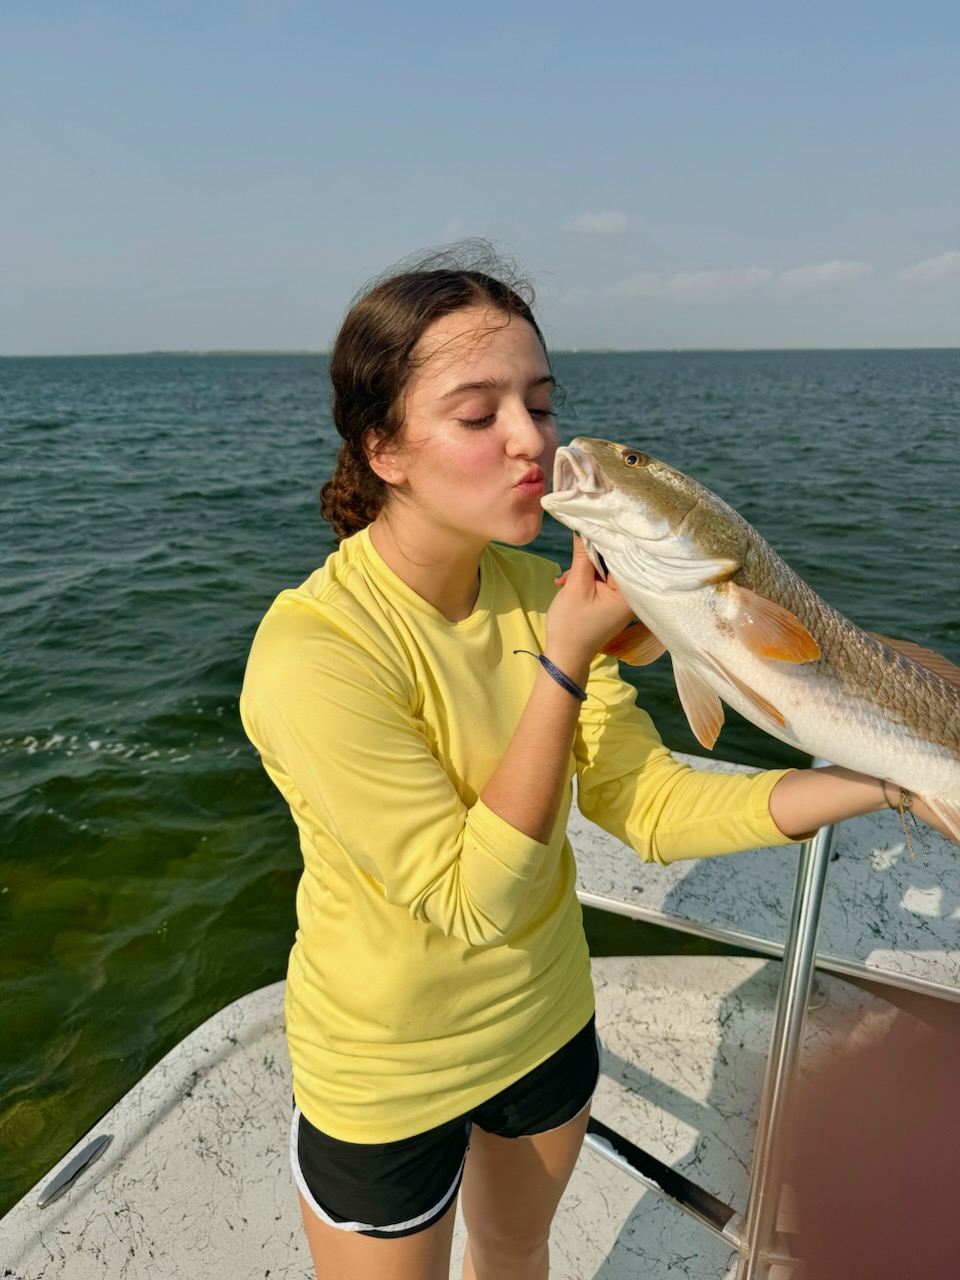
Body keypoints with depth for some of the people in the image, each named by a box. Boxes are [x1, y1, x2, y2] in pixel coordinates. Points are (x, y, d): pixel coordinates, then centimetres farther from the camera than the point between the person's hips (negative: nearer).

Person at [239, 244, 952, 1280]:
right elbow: (474, 899, -27)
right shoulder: (312, 651, -32)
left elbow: (646, 804, -13)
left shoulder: (539, 591, -12)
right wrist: (566, 662, -33)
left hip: (546, 1018, 5)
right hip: (391, 1075, -4)